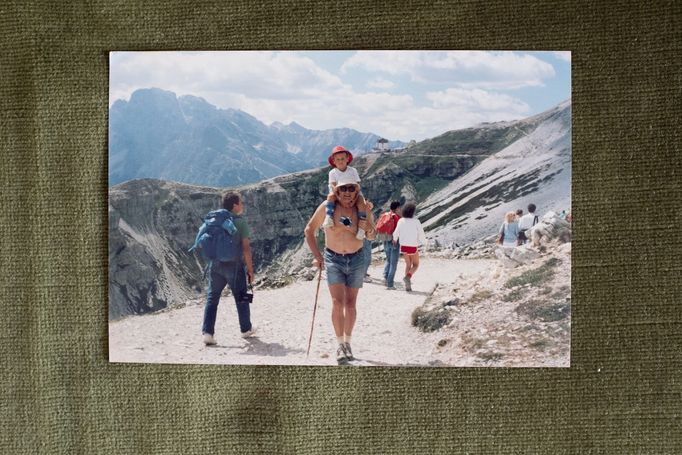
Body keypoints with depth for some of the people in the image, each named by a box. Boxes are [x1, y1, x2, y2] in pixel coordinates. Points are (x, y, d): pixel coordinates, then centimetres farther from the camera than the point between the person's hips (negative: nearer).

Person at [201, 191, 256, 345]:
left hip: (216, 264, 4)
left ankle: (207, 332, -3)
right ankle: (246, 329, 27)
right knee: (241, 298, 13)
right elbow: (246, 247, -12)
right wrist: (250, 269, -5)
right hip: (234, 265, -4)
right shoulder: (241, 222, -9)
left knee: (212, 298, 7)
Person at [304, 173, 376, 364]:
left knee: (350, 303, 8)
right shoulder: (327, 207, -11)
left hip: (356, 259, 2)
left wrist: (369, 229, -18)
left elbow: (371, 237, 6)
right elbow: (309, 230, -1)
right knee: (338, 302, -12)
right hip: (333, 259, -2)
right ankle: (340, 345, -3)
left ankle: (348, 343, 21)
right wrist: (317, 255, -7)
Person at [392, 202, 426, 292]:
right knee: (415, 265, 15)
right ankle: (408, 277, -14)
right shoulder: (416, 221, -14)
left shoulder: (401, 221, -6)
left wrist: (395, 240, 17)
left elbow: (396, 232, -5)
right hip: (413, 247, -4)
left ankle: (407, 285, 13)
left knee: (408, 264, 19)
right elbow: (421, 234, -9)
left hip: (404, 246, 4)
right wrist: (424, 242, 12)